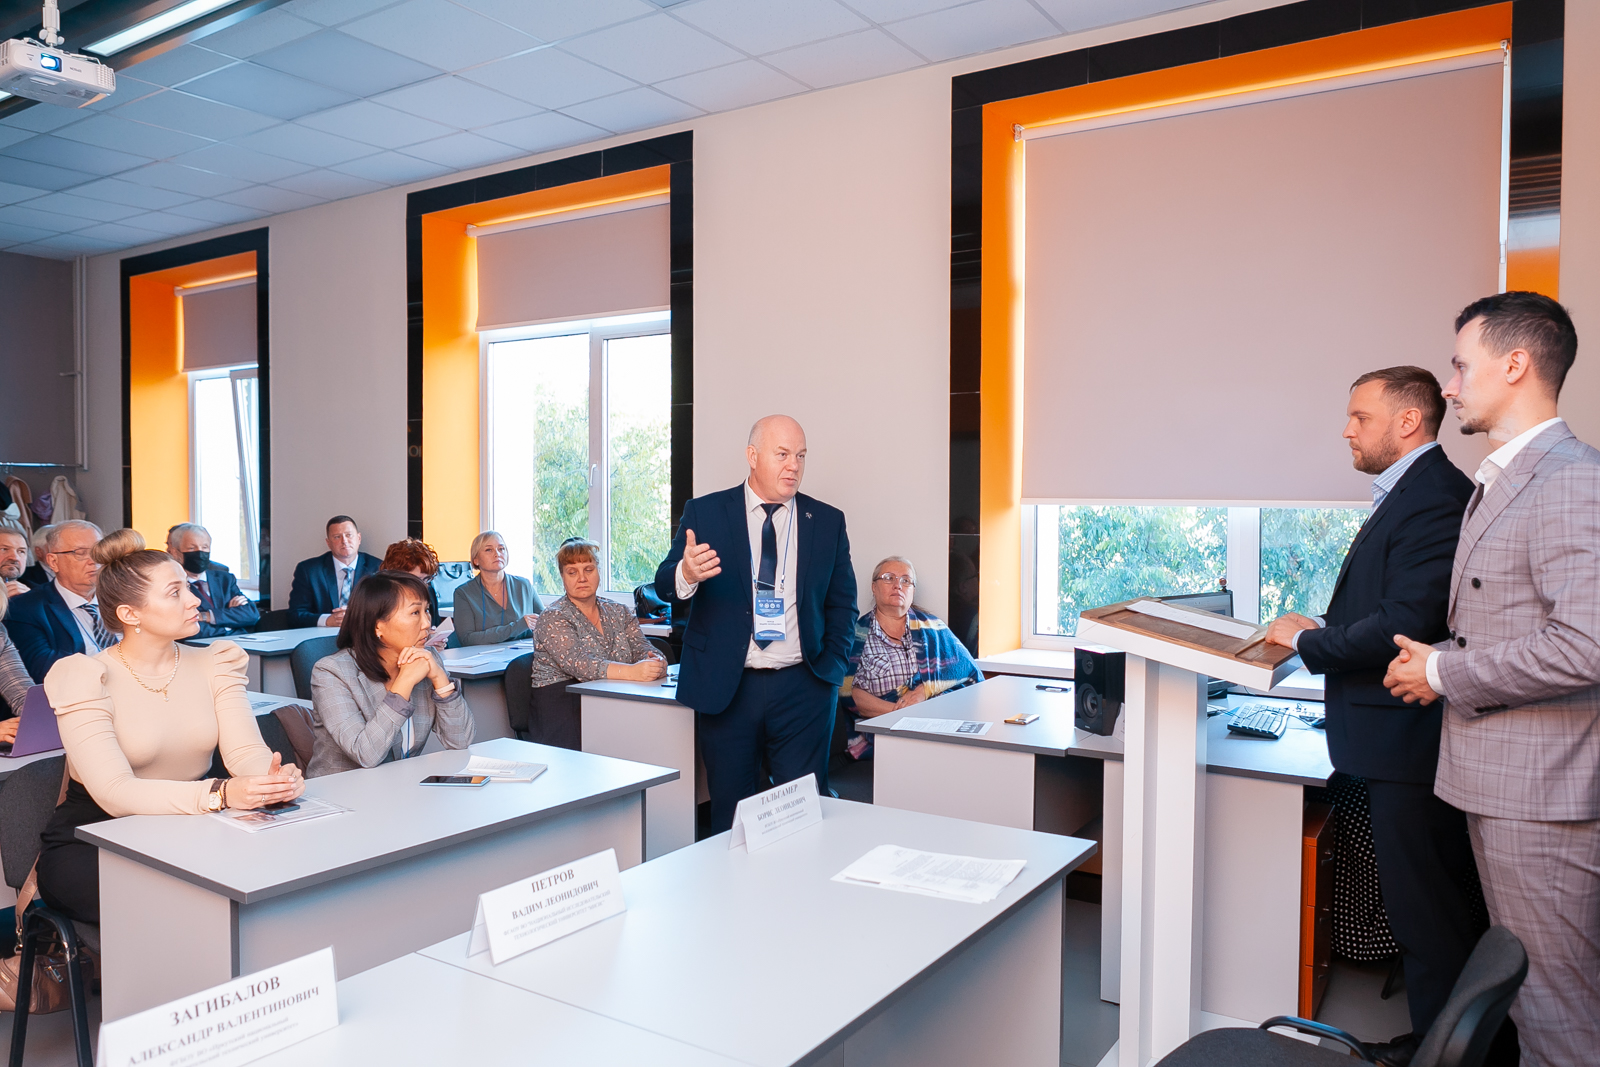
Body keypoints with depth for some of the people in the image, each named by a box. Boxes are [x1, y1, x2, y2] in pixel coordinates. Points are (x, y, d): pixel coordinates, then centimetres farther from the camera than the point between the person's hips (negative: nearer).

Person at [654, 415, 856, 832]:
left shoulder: (827, 521, 7)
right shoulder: (704, 513, 3)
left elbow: (842, 602, 12)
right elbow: (664, 585, -4)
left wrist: (833, 666, 1)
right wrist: (687, 574, -28)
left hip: (802, 689, 1)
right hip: (726, 688, 0)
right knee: (730, 813, 8)